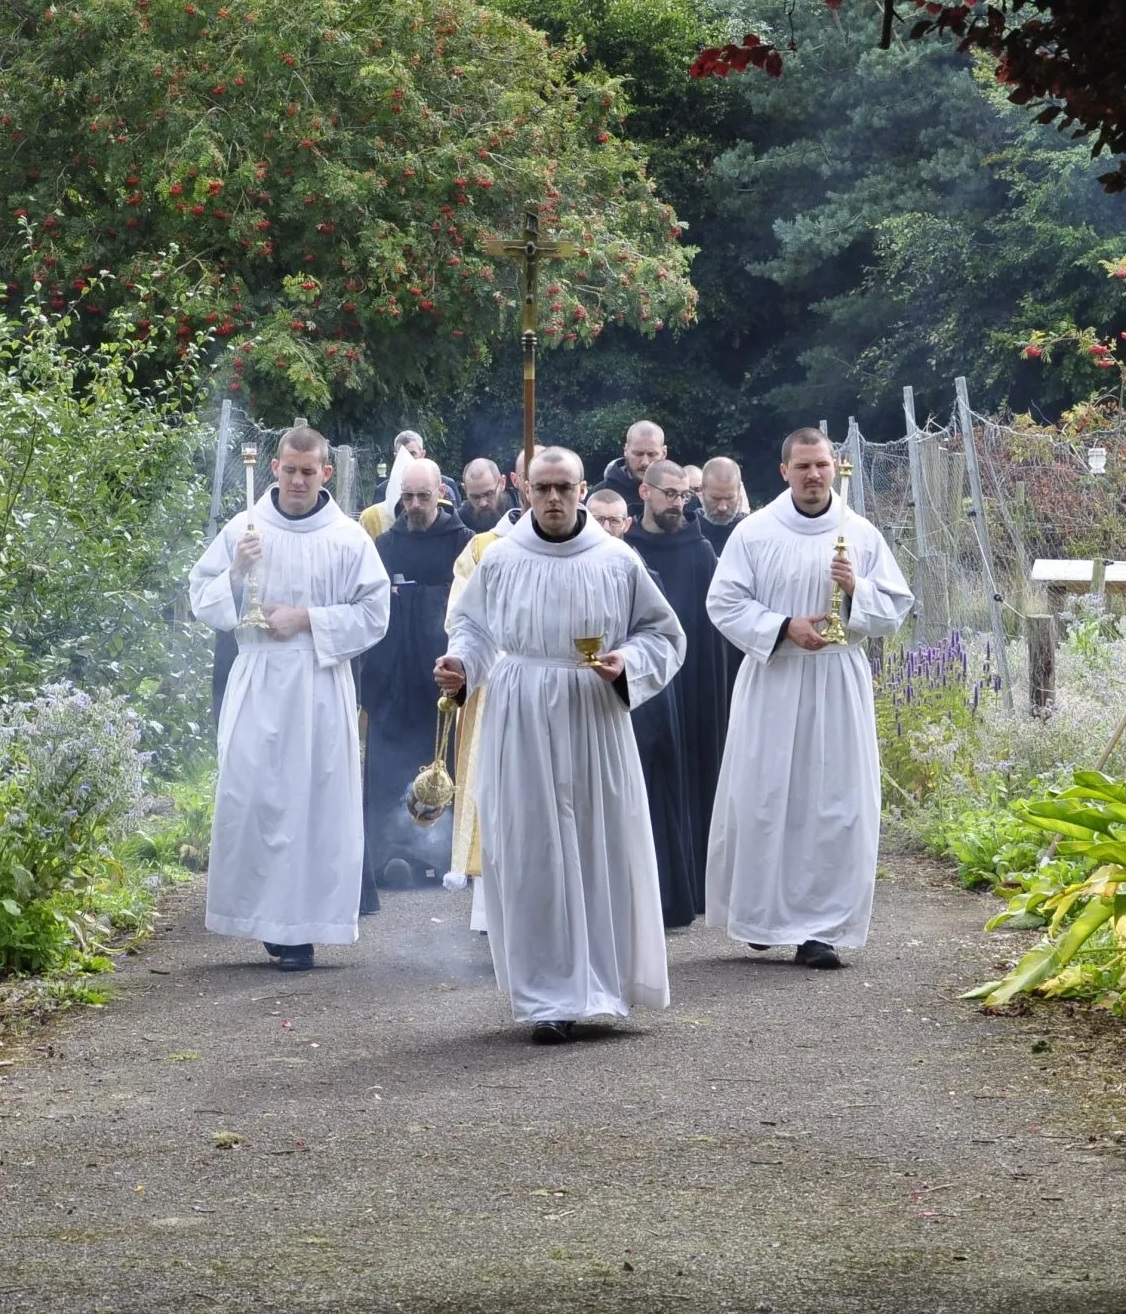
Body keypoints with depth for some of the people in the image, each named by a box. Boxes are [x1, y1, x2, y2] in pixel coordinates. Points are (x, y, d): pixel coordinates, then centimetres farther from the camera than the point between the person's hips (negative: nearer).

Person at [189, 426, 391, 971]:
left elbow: (374, 615, 0)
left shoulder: (349, 539, 2)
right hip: (255, 685, 1)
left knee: (314, 802, -2)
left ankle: (300, 928, 3)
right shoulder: (242, 529, 7)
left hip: (321, 687, -1)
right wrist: (235, 571, -10)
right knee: (247, 796, -4)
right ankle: (263, 913, 8)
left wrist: (308, 619, -9)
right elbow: (202, 600, 9)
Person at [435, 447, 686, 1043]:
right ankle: (549, 1001, 2)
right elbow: (472, 626, 14)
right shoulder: (500, 559, 2)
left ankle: (601, 981, 18)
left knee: (602, 851, 1)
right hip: (520, 722, 0)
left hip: (594, 720, 0)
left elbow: (663, 635, 7)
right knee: (533, 858, -2)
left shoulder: (617, 561, 1)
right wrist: (458, 663, -6)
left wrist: (628, 663, -11)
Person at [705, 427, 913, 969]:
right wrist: (784, 627, -14)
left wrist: (856, 590, -12)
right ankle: (761, 912, 17)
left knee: (835, 804, -3)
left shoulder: (862, 536, 6)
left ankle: (819, 927, 1)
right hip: (771, 685, -1)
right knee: (763, 799, 1)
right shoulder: (754, 532, 1)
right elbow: (724, 602, -1)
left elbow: (895, 609, 8)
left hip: (839, 687, 1)